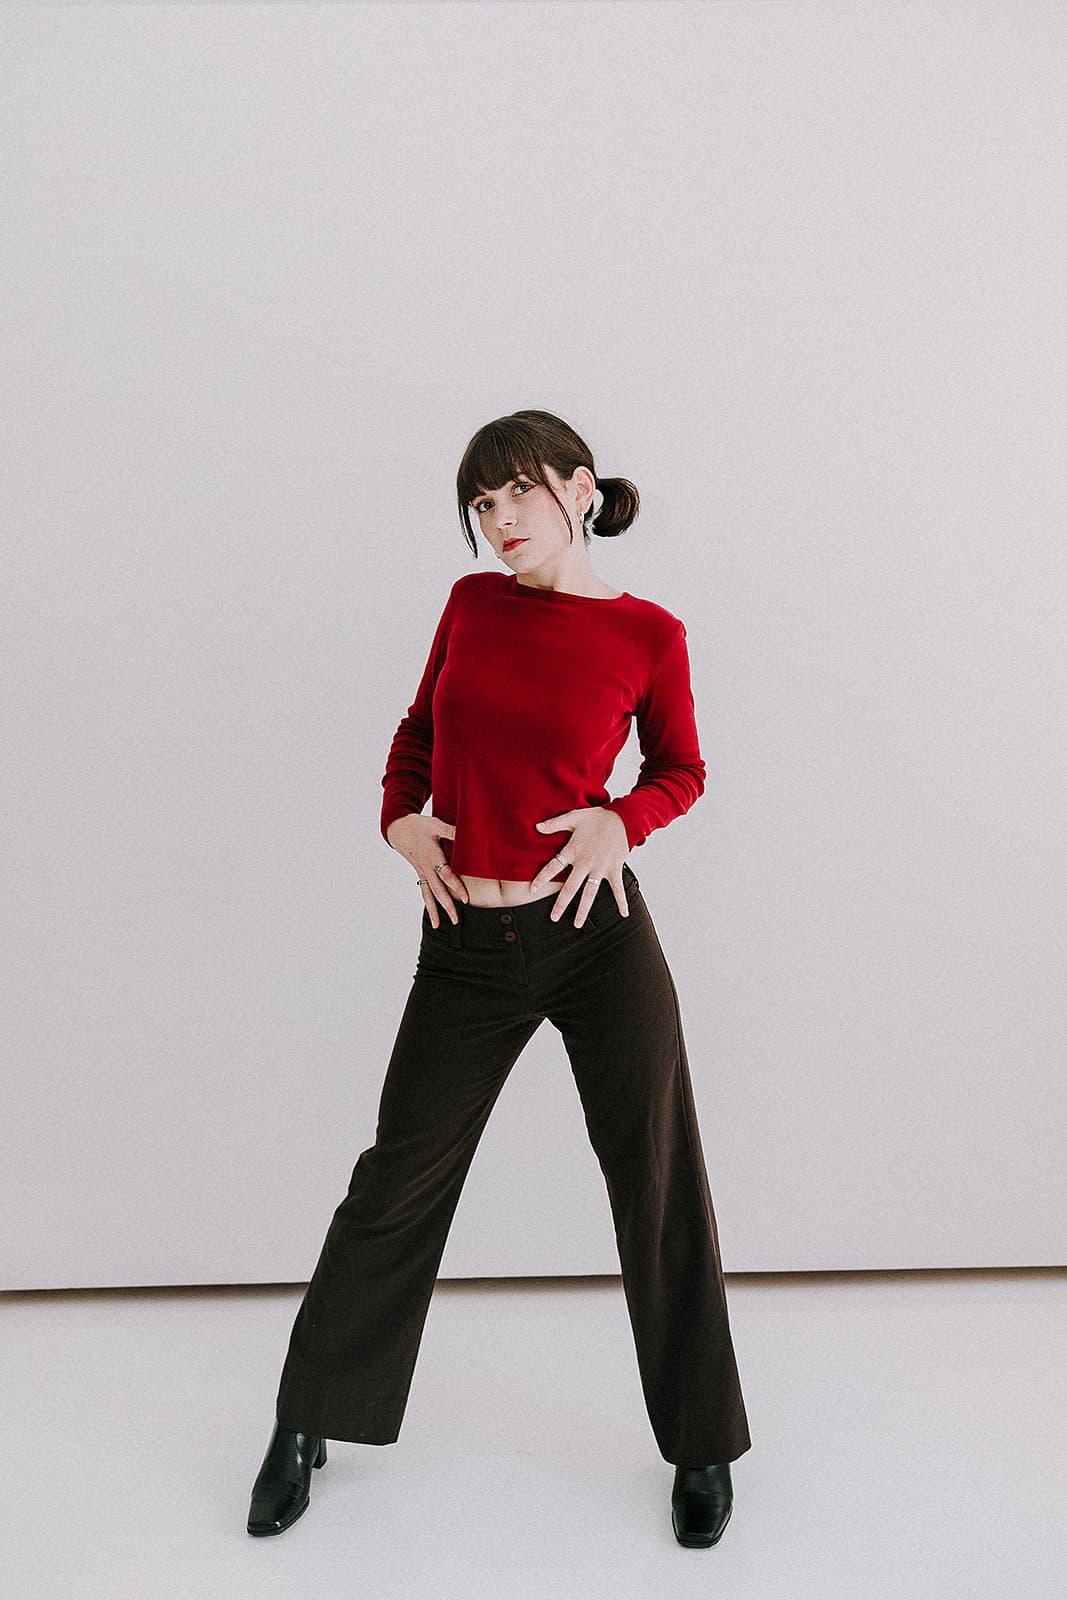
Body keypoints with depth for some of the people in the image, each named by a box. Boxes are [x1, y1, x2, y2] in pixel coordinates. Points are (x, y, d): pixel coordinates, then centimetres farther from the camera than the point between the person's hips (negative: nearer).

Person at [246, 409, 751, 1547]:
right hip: (466, 946, 2)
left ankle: (701, 1447, 29)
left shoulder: (646, 633, -3)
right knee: (399, 1183, 11)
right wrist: (400, 816, -1)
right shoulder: (472, 603, 5)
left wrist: (619, 819, -11)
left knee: (659, 1189, 7)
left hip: (595, 933, -2)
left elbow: (682, 770, 9)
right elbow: (420, 728, 18)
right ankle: (306, 1423, 32)